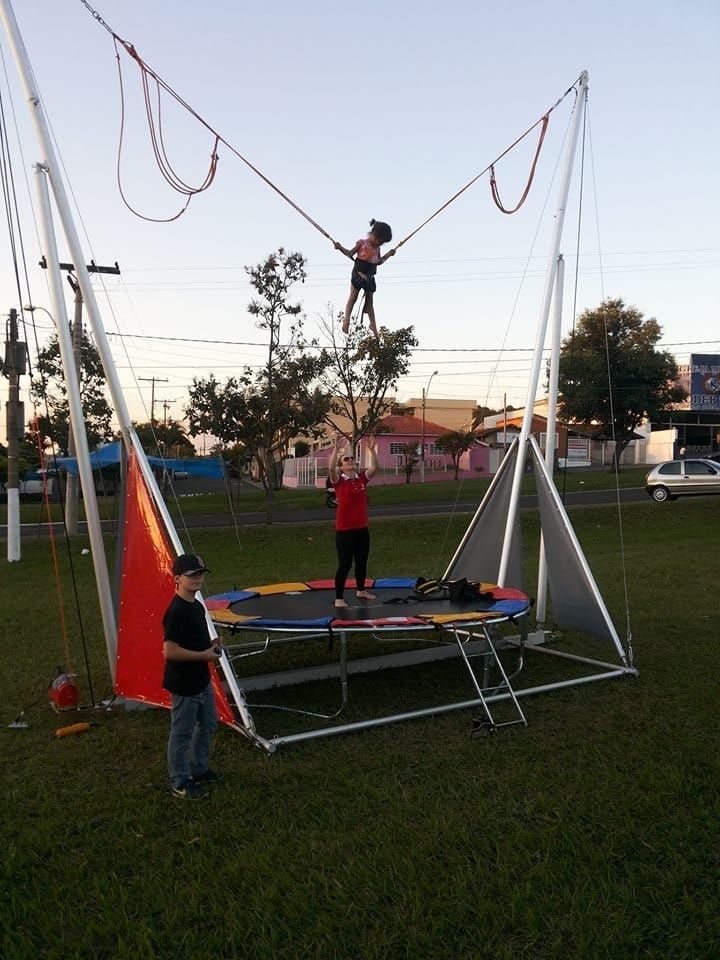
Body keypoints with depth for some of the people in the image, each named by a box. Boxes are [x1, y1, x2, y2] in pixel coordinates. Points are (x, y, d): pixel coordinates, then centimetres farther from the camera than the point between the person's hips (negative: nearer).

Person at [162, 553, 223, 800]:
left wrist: (210, 644, 1)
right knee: (182, 734, 5)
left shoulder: (197, 606, 7)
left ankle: (199, 769, 39)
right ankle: (180, 783, 20)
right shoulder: (176, 612, -24)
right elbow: (169, 651, -27)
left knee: (208, 724, 22)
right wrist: (204, 655, -21)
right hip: (183, 685, -10)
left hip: (201, 680, 10)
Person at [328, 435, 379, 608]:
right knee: (345, 564, -3)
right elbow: (331, 468, -26)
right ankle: (339, 598, 6)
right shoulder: (338, 481, -7)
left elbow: (375, 467, -7)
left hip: (362, 528, 5)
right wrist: (337, 449, -32)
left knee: (362, 562, 19)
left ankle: (361, 590, 38)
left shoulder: (362, 478, 5)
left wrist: (371, 449, -16)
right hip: (344, 530, -5)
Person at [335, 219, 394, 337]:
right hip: (358, 274, -6)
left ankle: (373, 325, 14)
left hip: (370, 277, 6)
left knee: (370, 301, 9)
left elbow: (379, 261, 25)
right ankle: (346, 320, -1)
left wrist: (388, 254, 22)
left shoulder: (377, 248, 13)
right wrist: (340, 248, -19)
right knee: (353, 297, -3)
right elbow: (350, 253, -5)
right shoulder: (362, 243, -5)